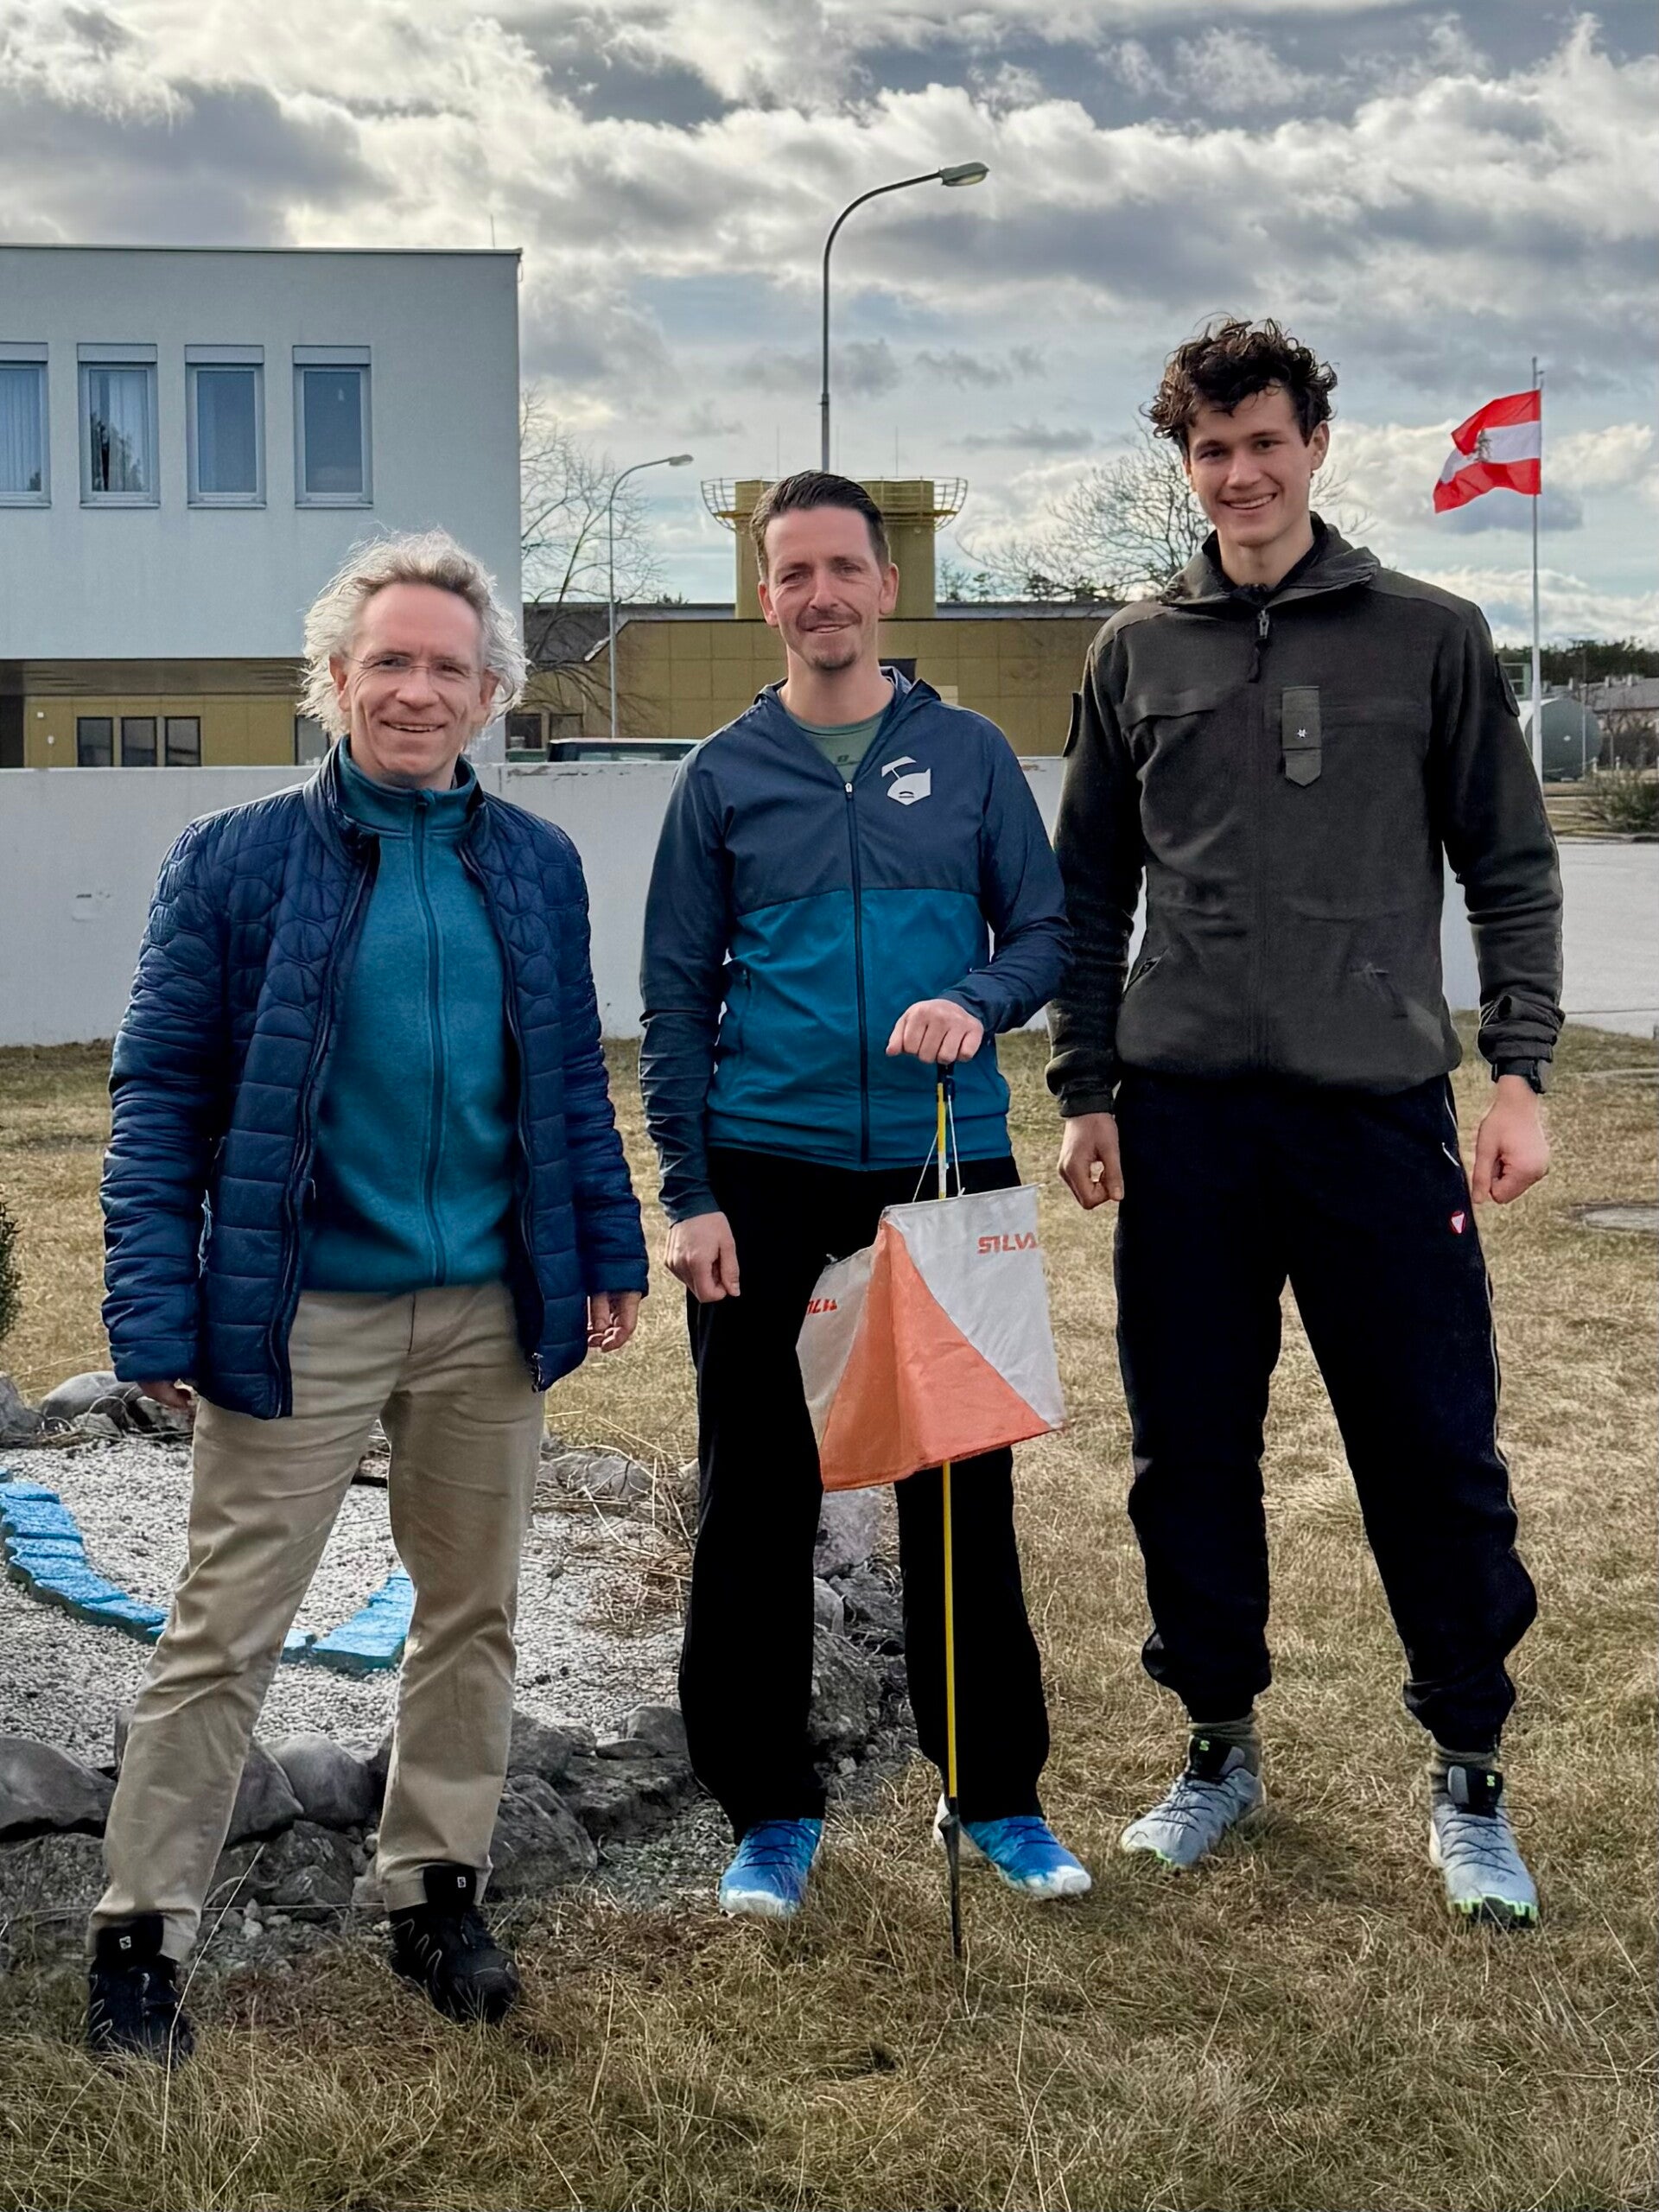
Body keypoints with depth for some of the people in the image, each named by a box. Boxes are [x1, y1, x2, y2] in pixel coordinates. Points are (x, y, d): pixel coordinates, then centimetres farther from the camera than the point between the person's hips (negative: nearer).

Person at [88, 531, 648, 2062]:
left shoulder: (537, 866, 6)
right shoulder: (236, 860, -5)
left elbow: (573, 1078, 12)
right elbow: (163, 1092, -6)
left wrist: (609, 1257, 6)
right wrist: (157, 1316, -12)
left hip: (490, 1311, 4)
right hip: (300, 1315, -4)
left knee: (473, 1614, 14)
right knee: (226, 1635, 3)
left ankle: (437, 1891, 30)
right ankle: (143, 1936, 15)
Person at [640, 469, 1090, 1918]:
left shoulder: (968, 754, 6)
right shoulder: (724, 775, 5)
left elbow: (1048, 928, 7)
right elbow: (677, 995, 4)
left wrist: (977, 1003, -16)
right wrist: (691, 1195, -4)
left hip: (947, 1167, 0)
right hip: (769, 1180, 0)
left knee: (965, 1494, 7)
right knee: (758, 1504, 4)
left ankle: (998, 1793, 22)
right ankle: (773, 1809, 17)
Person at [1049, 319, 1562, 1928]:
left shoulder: (1431, 638, 4)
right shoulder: (1135, 653, 10)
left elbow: (1510, 870, 4)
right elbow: (1089, 894, 12)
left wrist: (1517, 1071, -5)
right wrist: (1086, 1092, 6)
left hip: (1378, 1105, -2)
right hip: (1185, 1113, 2)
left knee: (1436, 1451, 0)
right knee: (1190, 1452, 8)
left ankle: (1468, 1776, 17)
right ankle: (1220, 1747, 26)